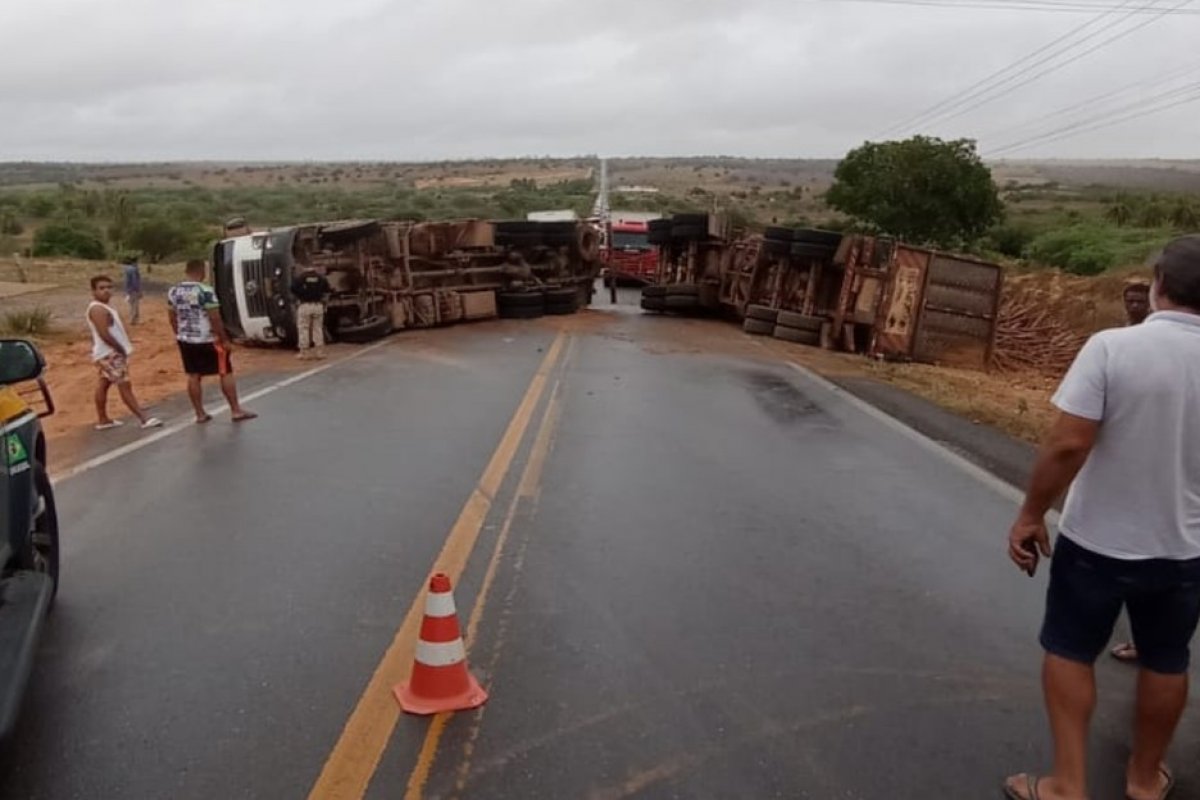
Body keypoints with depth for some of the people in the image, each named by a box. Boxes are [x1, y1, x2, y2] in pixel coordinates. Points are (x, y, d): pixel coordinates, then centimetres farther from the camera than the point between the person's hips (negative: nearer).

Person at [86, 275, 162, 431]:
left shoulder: (103, 307, 15)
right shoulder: (97, 309, -18)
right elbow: (104, 334, -25)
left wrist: (123, 348, 12)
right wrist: (122, 349, -18)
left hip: (110, 353, 11)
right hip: (110, 354, -11)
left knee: (103, 384, 15)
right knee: (124, 386, -9)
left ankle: (103, 419, 22)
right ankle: (144, 418, -10)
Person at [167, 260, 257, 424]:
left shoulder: (174, 291, 4)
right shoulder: (205, 291, -17)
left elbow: (172, 318, 11)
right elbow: (215, 318, -18)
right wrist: (224, 339, -10)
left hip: (186, 340, 6)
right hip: (207, 340, -6)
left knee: (193, 376, 11)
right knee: (226, 373, 4)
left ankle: (200, 414, 16)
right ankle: (236, 411, 6)